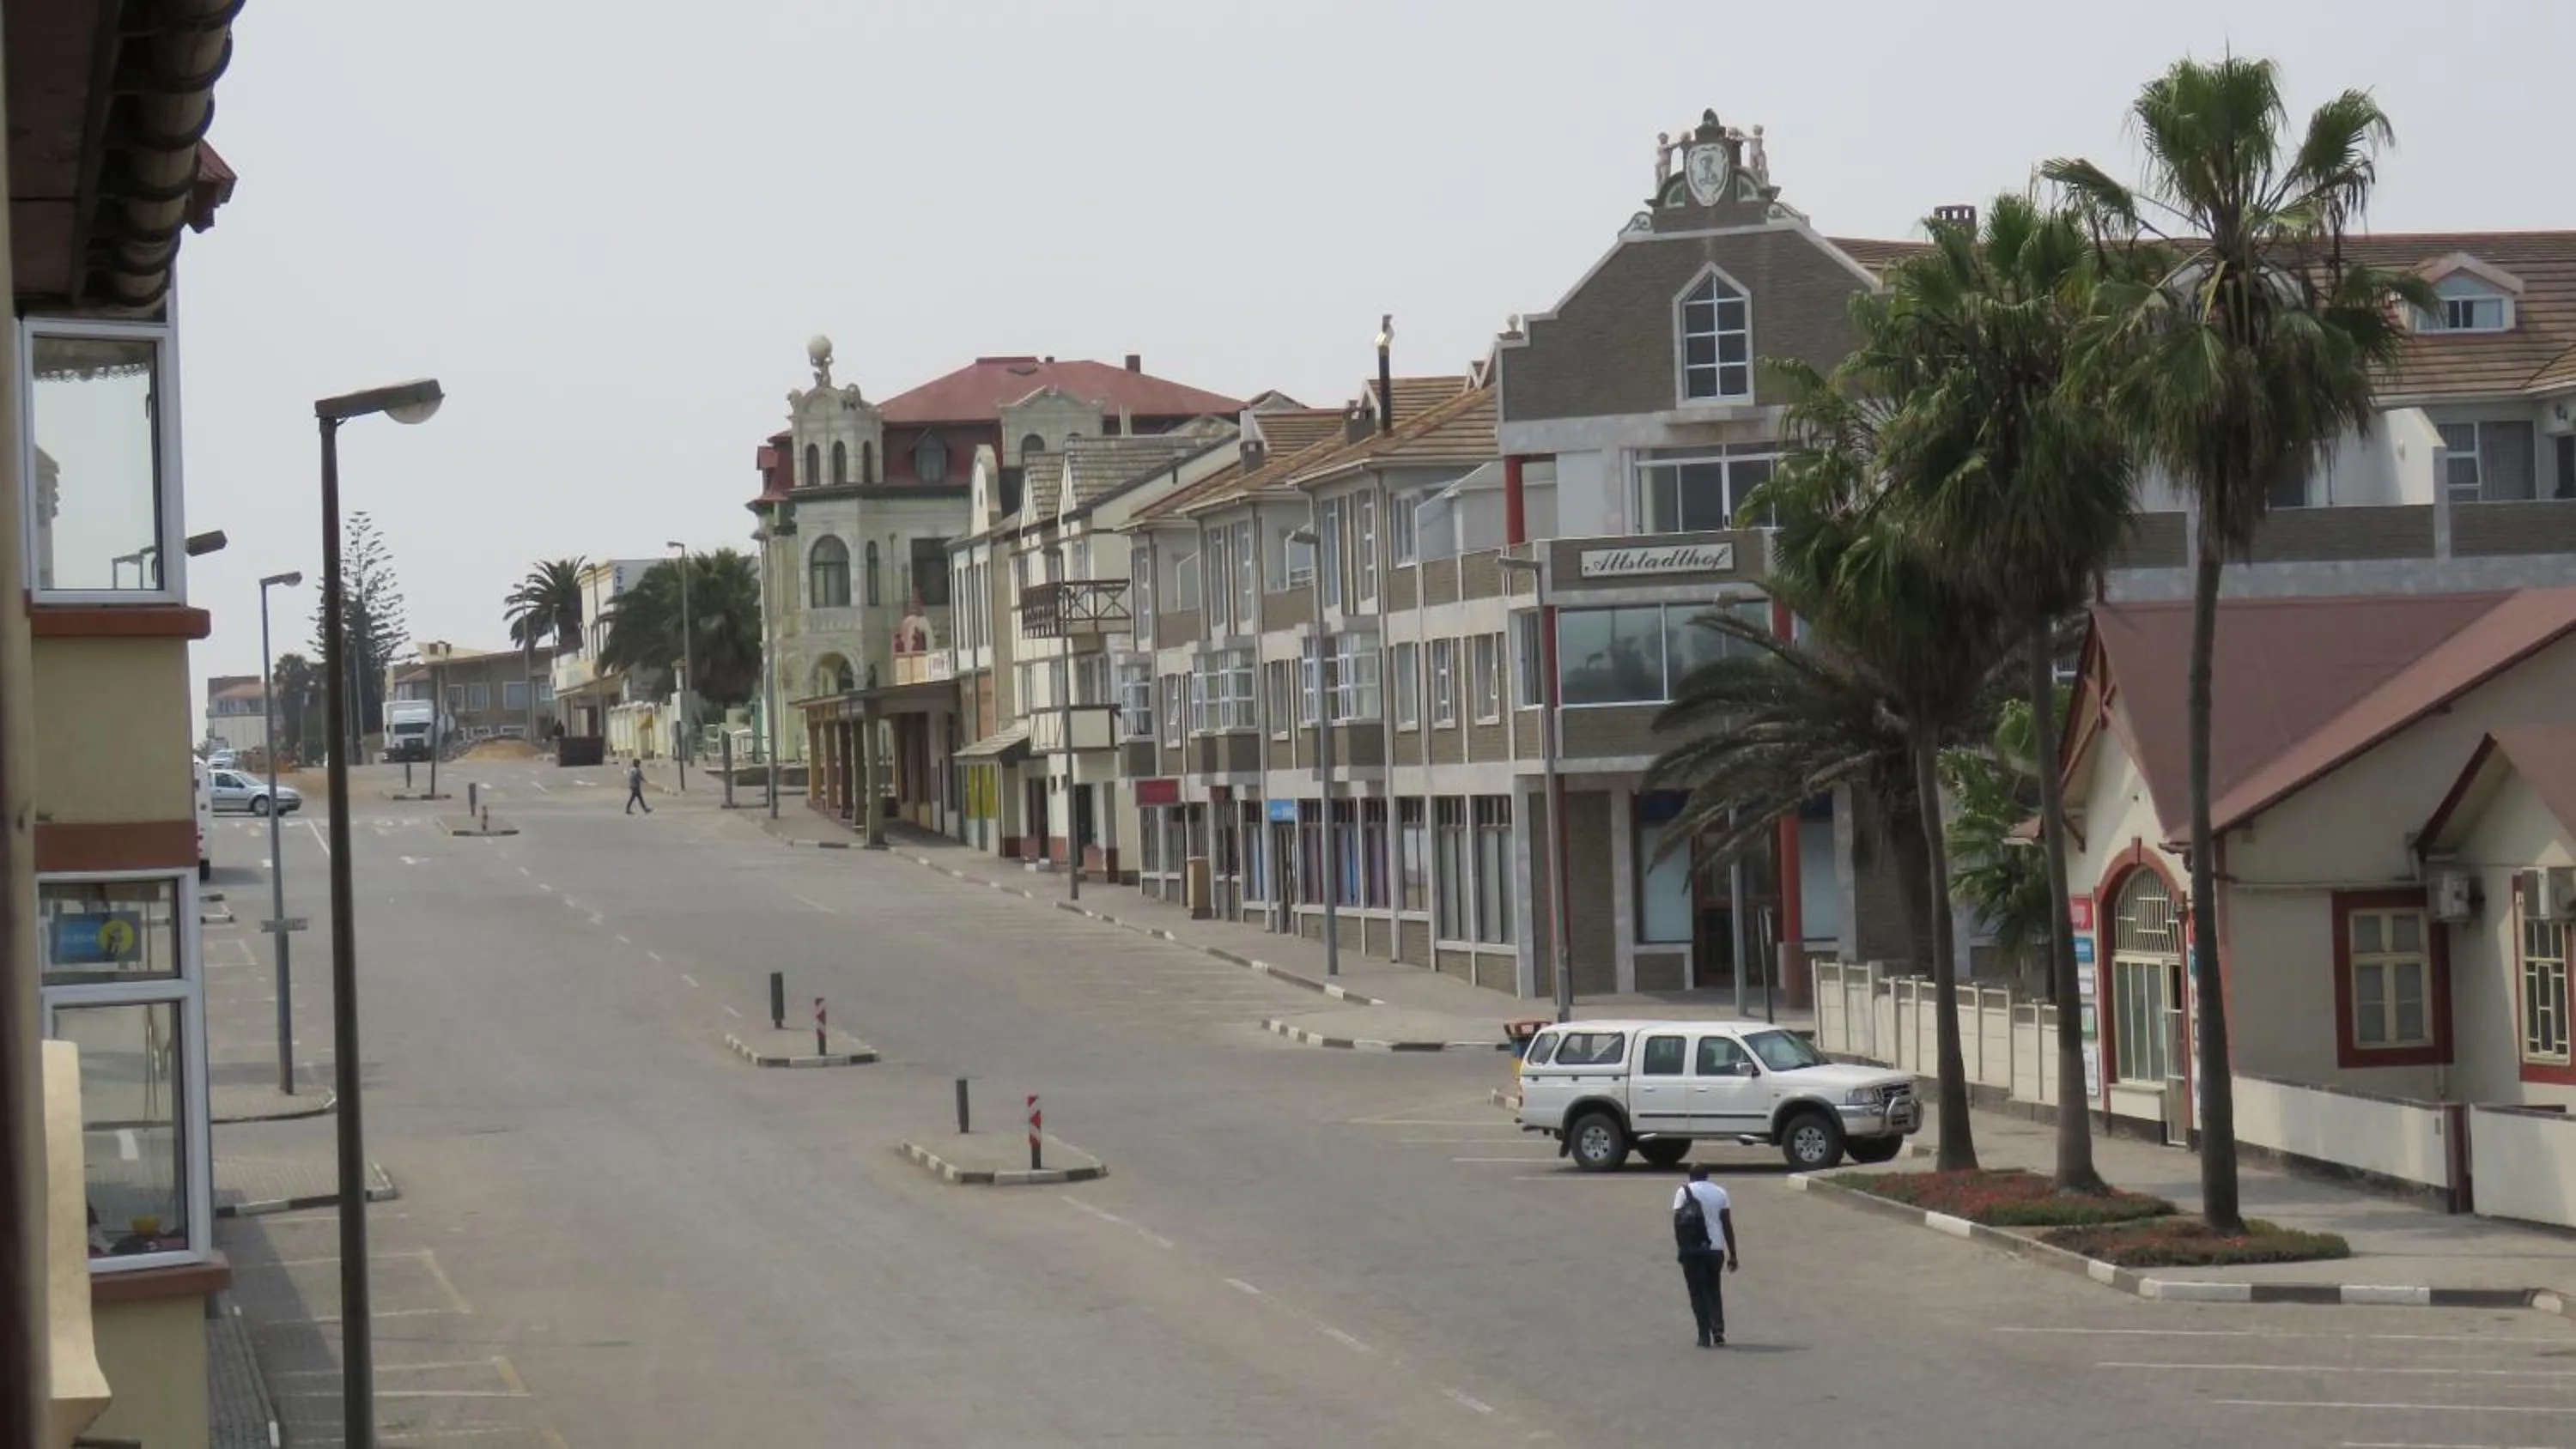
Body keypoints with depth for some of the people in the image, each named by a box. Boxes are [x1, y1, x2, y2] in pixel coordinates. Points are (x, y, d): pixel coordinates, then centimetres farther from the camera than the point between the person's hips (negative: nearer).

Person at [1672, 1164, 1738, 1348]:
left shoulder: (1684, 1192, 0)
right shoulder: (1720, 1192, 8)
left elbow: (1677, 1221, -9)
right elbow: (1728, 1225, 7)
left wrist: (1680, 1245, -1)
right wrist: (1733, 1255, 9)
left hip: (1692, 1250, -3)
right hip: (1715, 1249, 3)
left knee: (1698, 1293, 4)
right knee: (1714, 1291, 18)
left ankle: (1705, 1336, -2)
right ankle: (1718, 1332, 6)